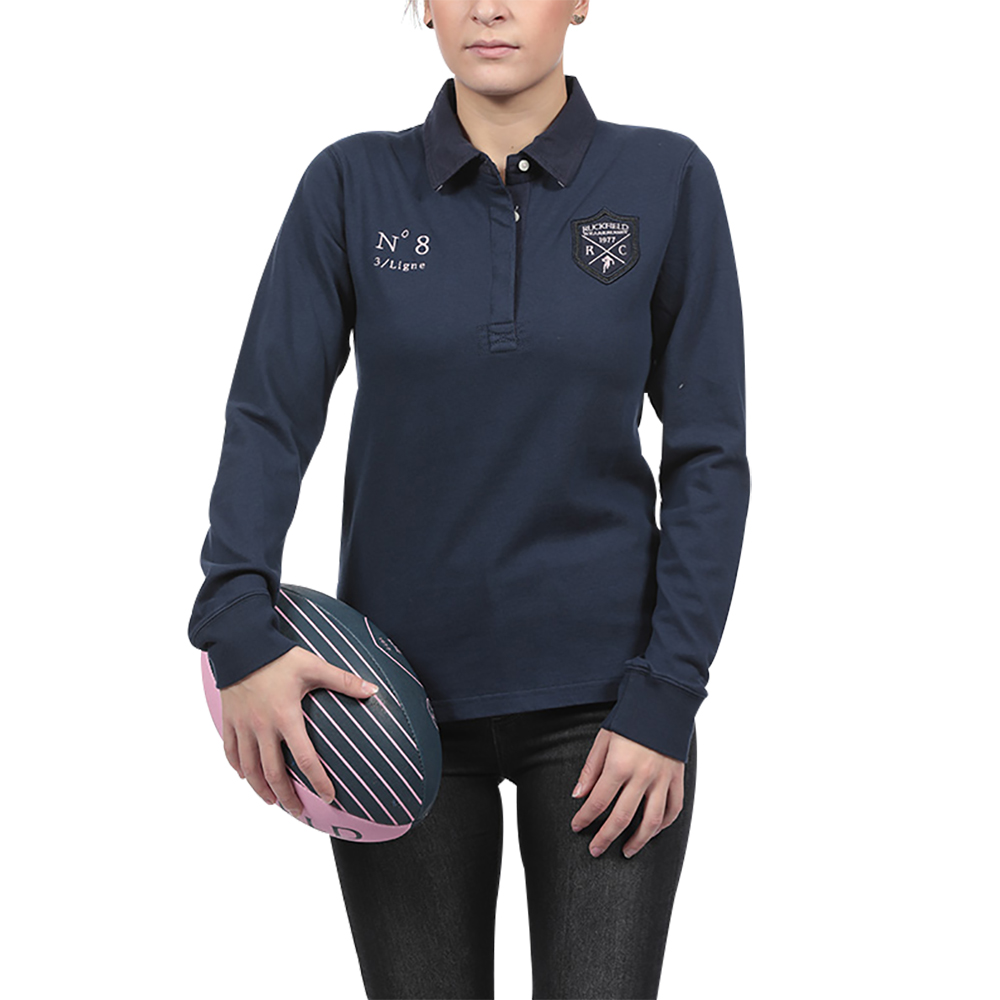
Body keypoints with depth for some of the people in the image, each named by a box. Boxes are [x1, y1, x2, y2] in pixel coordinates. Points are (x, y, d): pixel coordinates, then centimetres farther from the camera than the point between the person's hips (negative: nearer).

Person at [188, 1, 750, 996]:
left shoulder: (666, 180, -2)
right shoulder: (352, 186, 0)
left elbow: (707, 456, -2)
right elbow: (269, 416, -5)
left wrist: (668, 697, -9)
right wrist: (239, 630, -20)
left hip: (599, 694, -1)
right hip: (398, 696, 1)